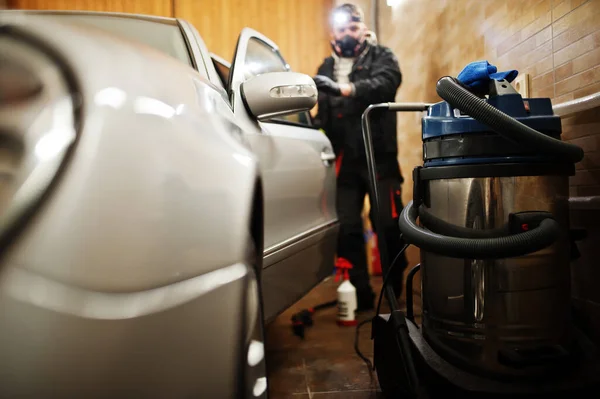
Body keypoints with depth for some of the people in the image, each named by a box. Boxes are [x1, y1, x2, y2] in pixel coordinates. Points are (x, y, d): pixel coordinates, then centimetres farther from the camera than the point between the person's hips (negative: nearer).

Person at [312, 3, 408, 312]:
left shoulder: (381, 57, 7)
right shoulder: (326, 68, 18)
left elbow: (384, 84, -16)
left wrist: (342, 88, -31)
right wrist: (314, 125, -2)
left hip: (379, 156, -3)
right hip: (343, 160, 3)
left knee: (388, 224, -2)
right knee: (347, 228, 2)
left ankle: (396, 288, 17)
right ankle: (361, 293, 13)